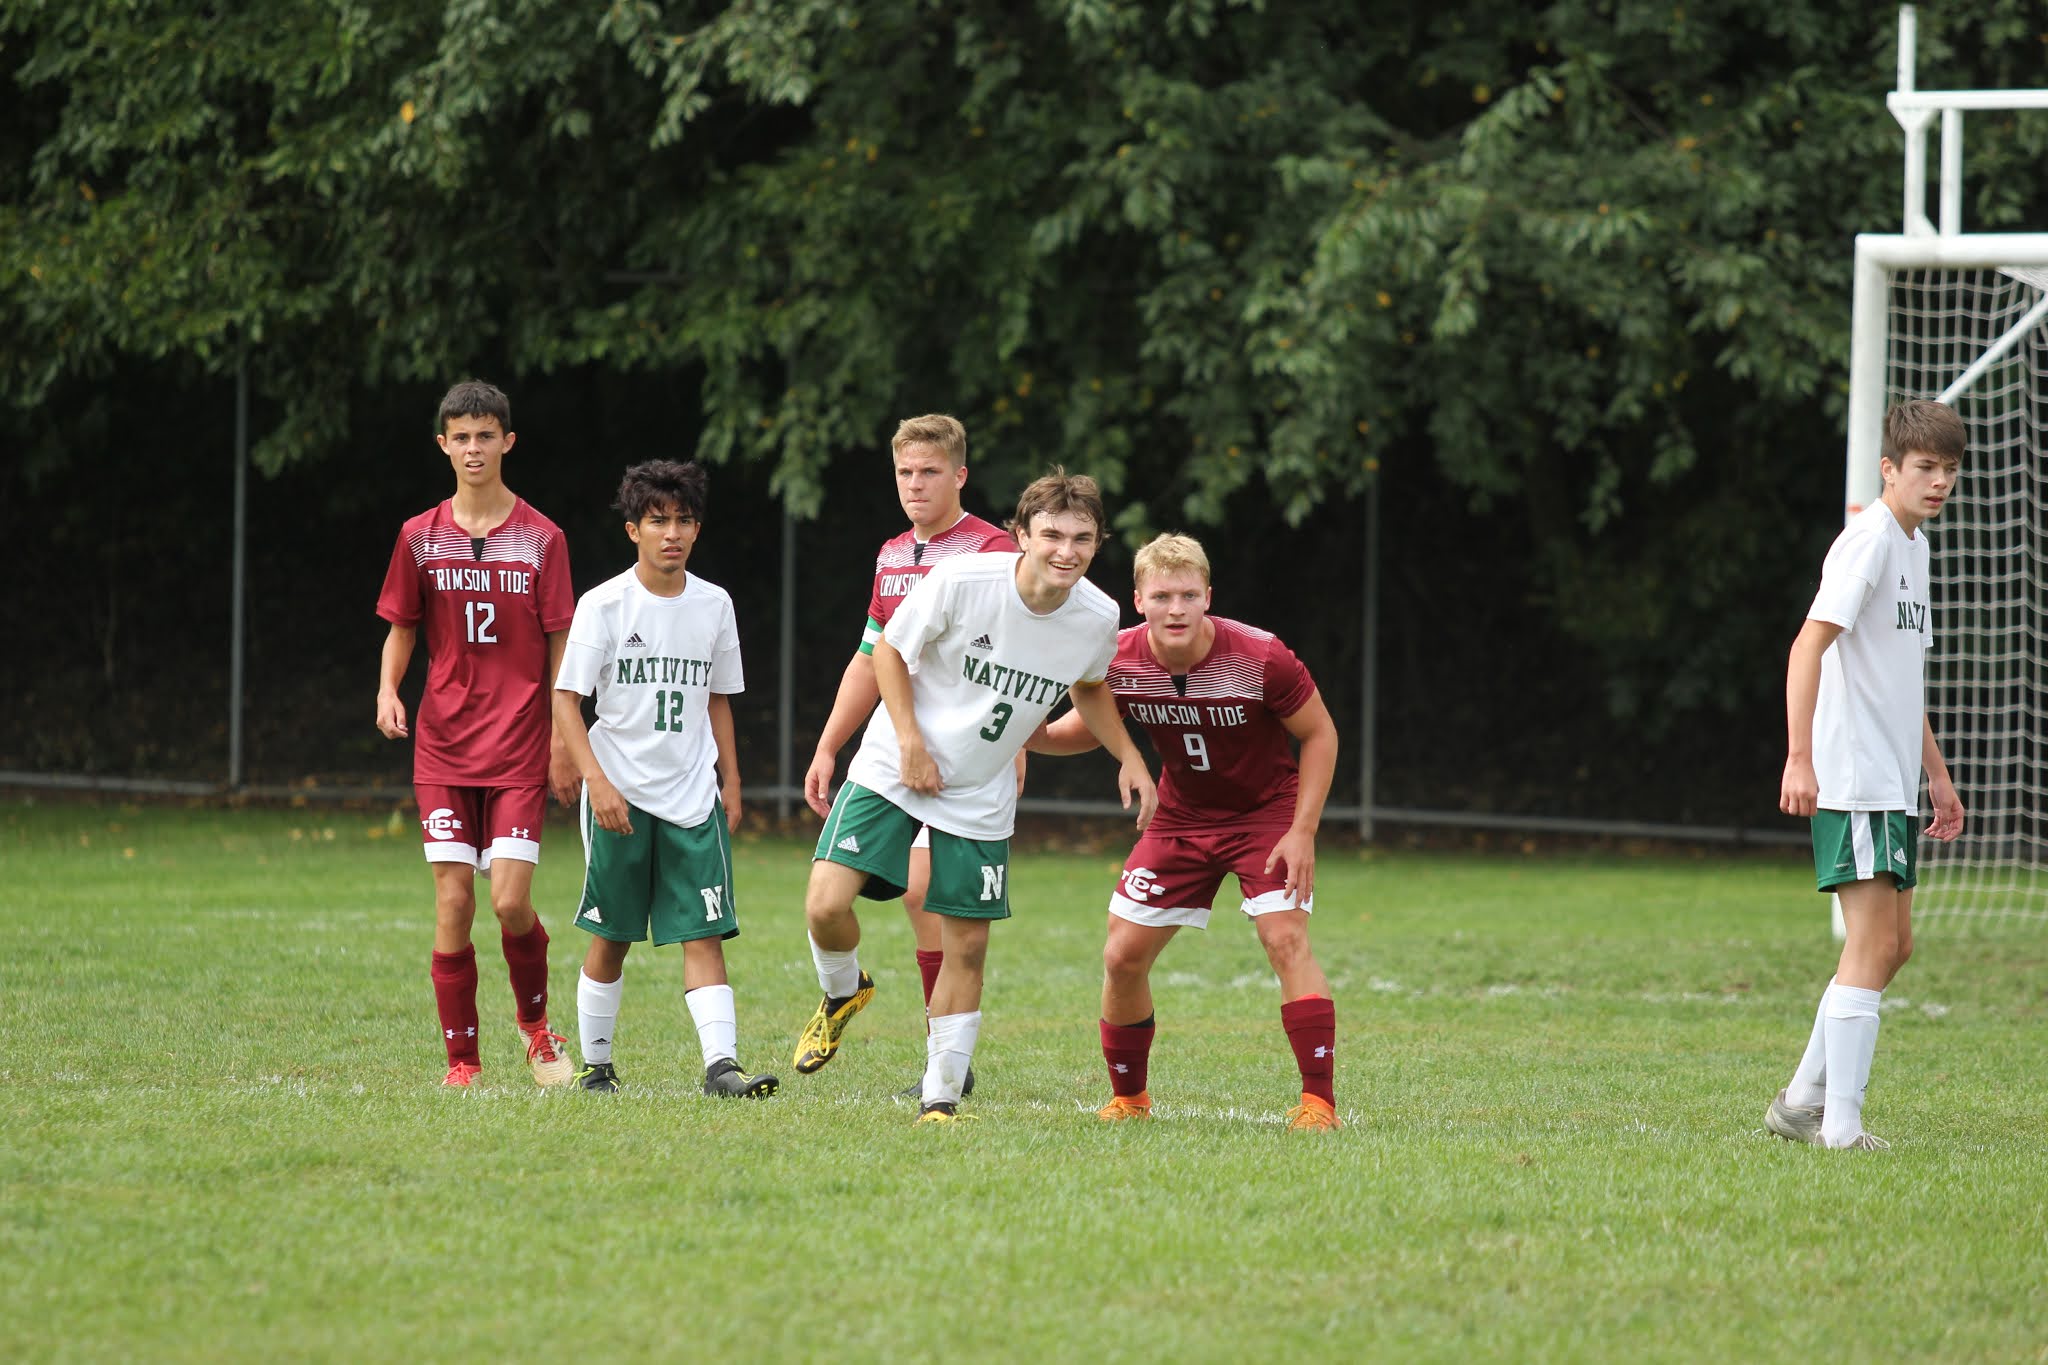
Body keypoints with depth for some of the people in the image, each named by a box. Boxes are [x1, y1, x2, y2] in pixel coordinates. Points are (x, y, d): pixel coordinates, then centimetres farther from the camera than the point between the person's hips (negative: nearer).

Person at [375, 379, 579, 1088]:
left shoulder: (541, 539, 1)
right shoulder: (420, 538, 6)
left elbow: (559, 647, 2)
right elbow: (401, 629, 12)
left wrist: (564, 744, -2)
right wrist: (387, 690, -8)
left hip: (519, 749, -2)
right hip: (442, 746, 2)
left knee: (511, 902, -11)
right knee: (453, 904, -4)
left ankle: (535, 1019, 17)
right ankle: (461, 1059, 6)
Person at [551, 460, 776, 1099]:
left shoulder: (713, 604, 7)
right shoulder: (605, 604, -6)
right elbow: (566, 698, -7)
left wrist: (730, 784, 13)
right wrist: (597, 782, -17)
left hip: (694, 798, 3)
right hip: (619, 796, -2)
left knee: (703, 932, -8)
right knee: (611, 938, 5)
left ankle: (721, 1064, -16)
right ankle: (595, 1064, 18)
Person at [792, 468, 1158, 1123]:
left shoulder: (1098, 618, -9)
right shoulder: (961, 581, -22)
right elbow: (890, 650, -6)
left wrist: (1128, 757, 3)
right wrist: (910, 742, -15)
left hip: (980, 797, 3)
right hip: (894, 770, -3)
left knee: (967, 946, 1)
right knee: (826, 904, -17)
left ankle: (940, 1098, 15)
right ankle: (843, 991, 17)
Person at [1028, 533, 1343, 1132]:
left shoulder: (1260, 658, -26)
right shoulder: (1119, 662, -17)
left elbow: (1319, 734, -12)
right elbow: (1087, 728, 4)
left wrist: (1302, 831, -18)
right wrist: (1029, 734, -17)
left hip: (1267, 810, -4)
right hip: (1182, 817, 4)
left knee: (1285, 937, -23)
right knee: (1123, 956, -1)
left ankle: (1319, 1101, -19)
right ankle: (1128, 1098, 19)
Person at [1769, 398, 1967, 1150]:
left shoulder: (1915, 548, 17)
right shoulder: (1868, 541, -13)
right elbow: (1809, 646, -22)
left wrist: (1937, 775, 28)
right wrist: (1800, 760, -30)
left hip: (1892, 784, 10)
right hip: (1851, 779, -10)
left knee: (1892, 945, 12)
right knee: (1873, 946, -11)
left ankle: (1802, 1101, 19)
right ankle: (1841, 1126, -10)